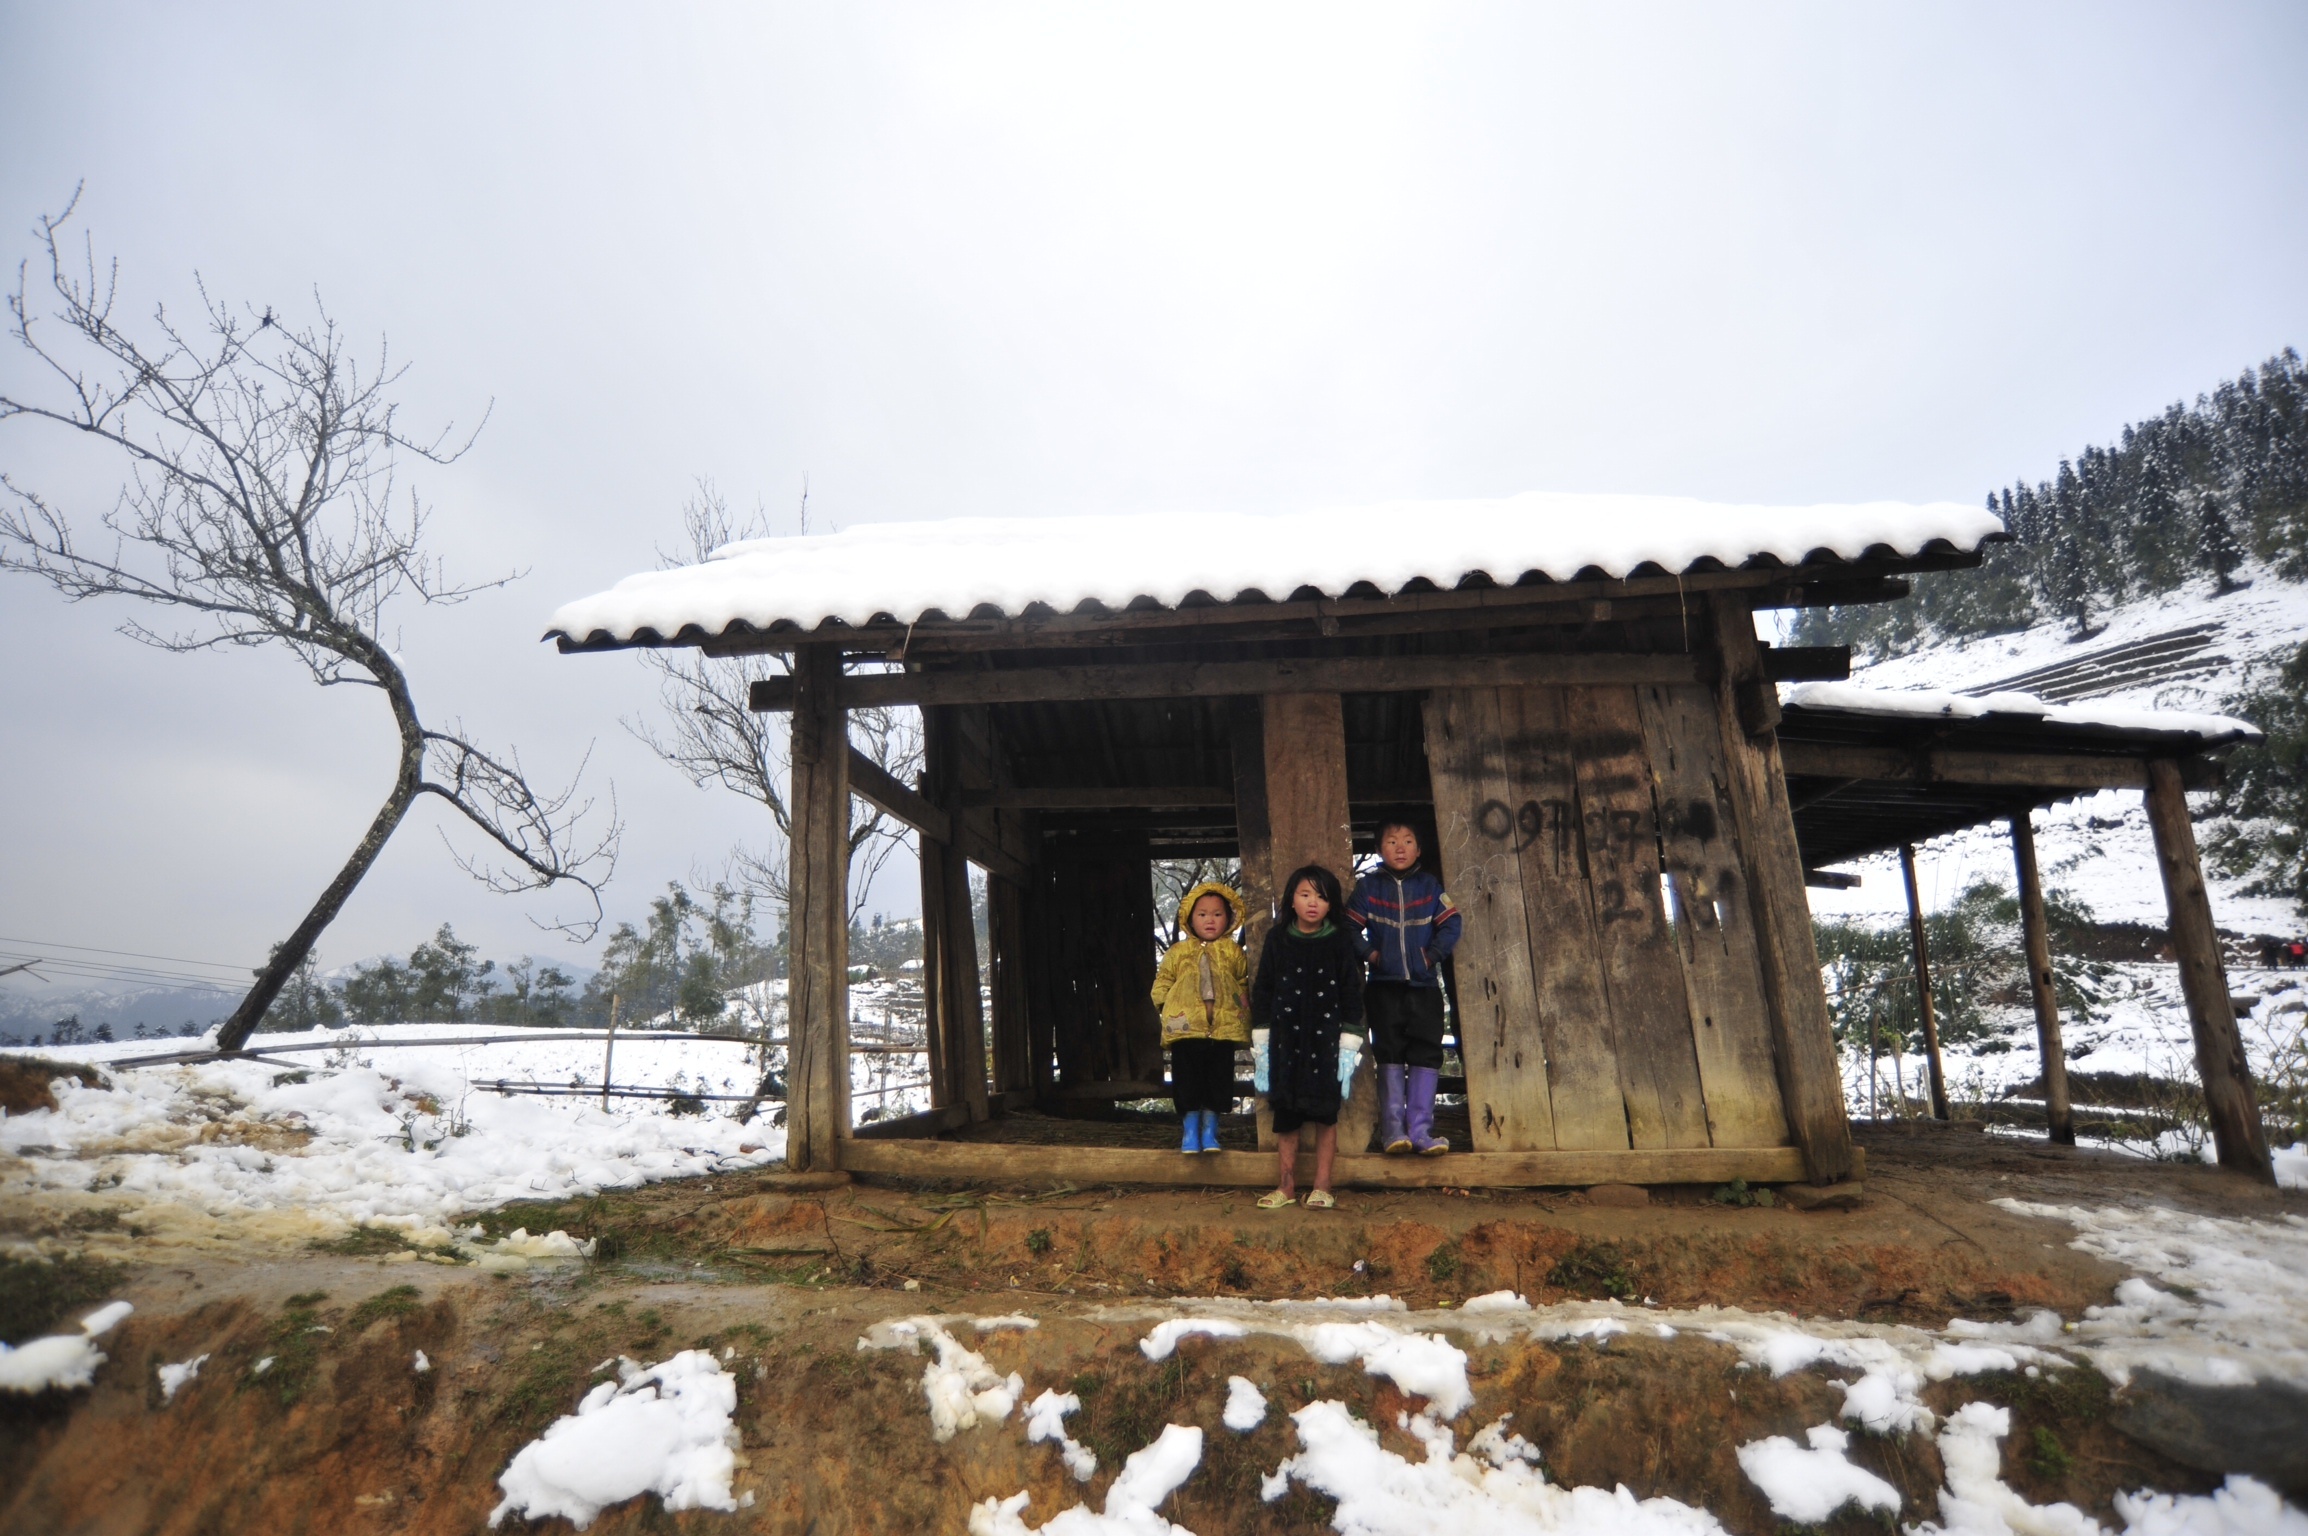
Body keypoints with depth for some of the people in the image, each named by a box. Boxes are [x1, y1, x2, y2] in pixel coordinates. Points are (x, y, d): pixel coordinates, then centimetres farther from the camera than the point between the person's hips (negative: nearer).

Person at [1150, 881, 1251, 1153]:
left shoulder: (1233, 952, 9)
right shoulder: (1178, 952, 8)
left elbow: (1244, 983, 13)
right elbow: (1162, 983, 10)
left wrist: (1243, 1003, -3)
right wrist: (1168, 1005, -4)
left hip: (1223, 1026, 1)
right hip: (1186, 1027, 0)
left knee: (1218, 1080, 4)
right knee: (1187, 1079, 2)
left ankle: (1209, 1131, 17)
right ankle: (1190, 1131, 14)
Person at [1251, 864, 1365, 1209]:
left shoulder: (1341, 942, -1)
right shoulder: (1277, 940, 3)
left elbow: (1351, 993, -1)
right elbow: (1263, 989, 6)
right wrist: (1262, 1034, 2)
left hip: (1326, 1038, -1)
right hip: (1286, 1039, 1)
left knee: (1326, 1113, 5)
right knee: (1285, 1113, 7)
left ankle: (1322, 1186, 16)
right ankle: (1287, 1185, 19)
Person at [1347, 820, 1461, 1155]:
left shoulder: (1430, 885, 7)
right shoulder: (1368, 887, 4)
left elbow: (1450, 925, 3)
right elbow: (1348, 927, 1)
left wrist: (1432, 954, -9)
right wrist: (1370, 953, -11)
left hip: (1425, 985, 1)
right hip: (1384, 986, -1)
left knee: (1426, 1053, 0)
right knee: (1389, 1054, 1)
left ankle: (1420, 1129, 4)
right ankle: (1393, 1129, 4)